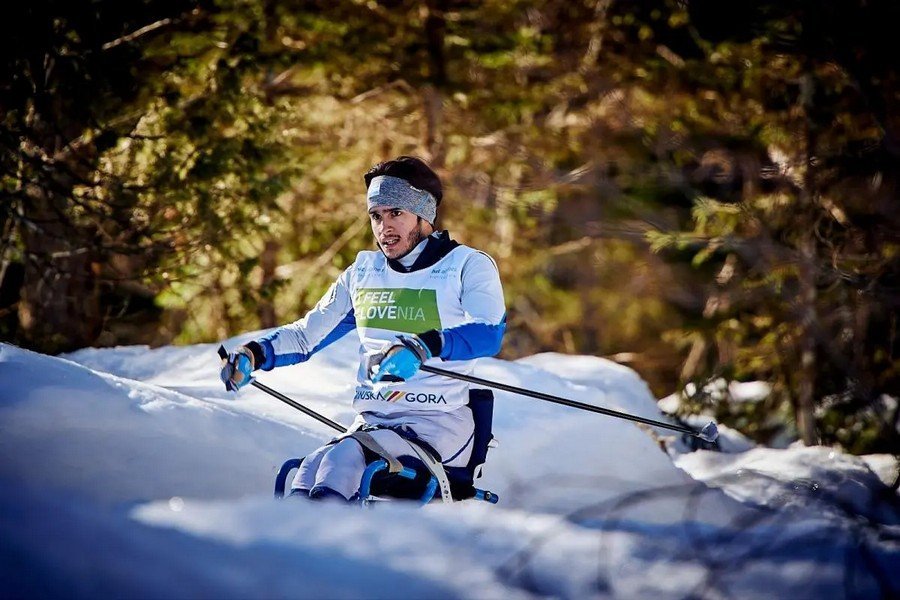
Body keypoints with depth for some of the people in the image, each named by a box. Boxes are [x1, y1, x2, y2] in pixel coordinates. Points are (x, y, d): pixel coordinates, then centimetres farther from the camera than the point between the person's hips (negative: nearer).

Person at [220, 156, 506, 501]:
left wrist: (423, 347, -37)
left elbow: (489, 333, -19)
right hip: (372, 421, 4)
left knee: (343, 458, -32)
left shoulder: (469, 265, 0)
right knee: (311, 471, -28)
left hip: (439, 424, -4)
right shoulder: (364, 272, 18)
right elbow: (306, 335, 24)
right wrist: (254, 354, 3)